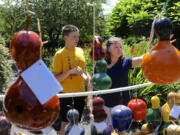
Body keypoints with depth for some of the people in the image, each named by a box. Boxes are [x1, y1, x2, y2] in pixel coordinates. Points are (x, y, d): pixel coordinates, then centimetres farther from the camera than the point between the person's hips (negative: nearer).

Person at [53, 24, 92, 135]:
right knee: (65, 125, 1)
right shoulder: (60, 54, -8)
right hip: (66, 94, -5)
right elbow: (56, 78, -11)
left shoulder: (80, 51, 8)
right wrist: (70, 71, -25)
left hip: (80, 93, 5)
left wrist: (89, 79, 0)